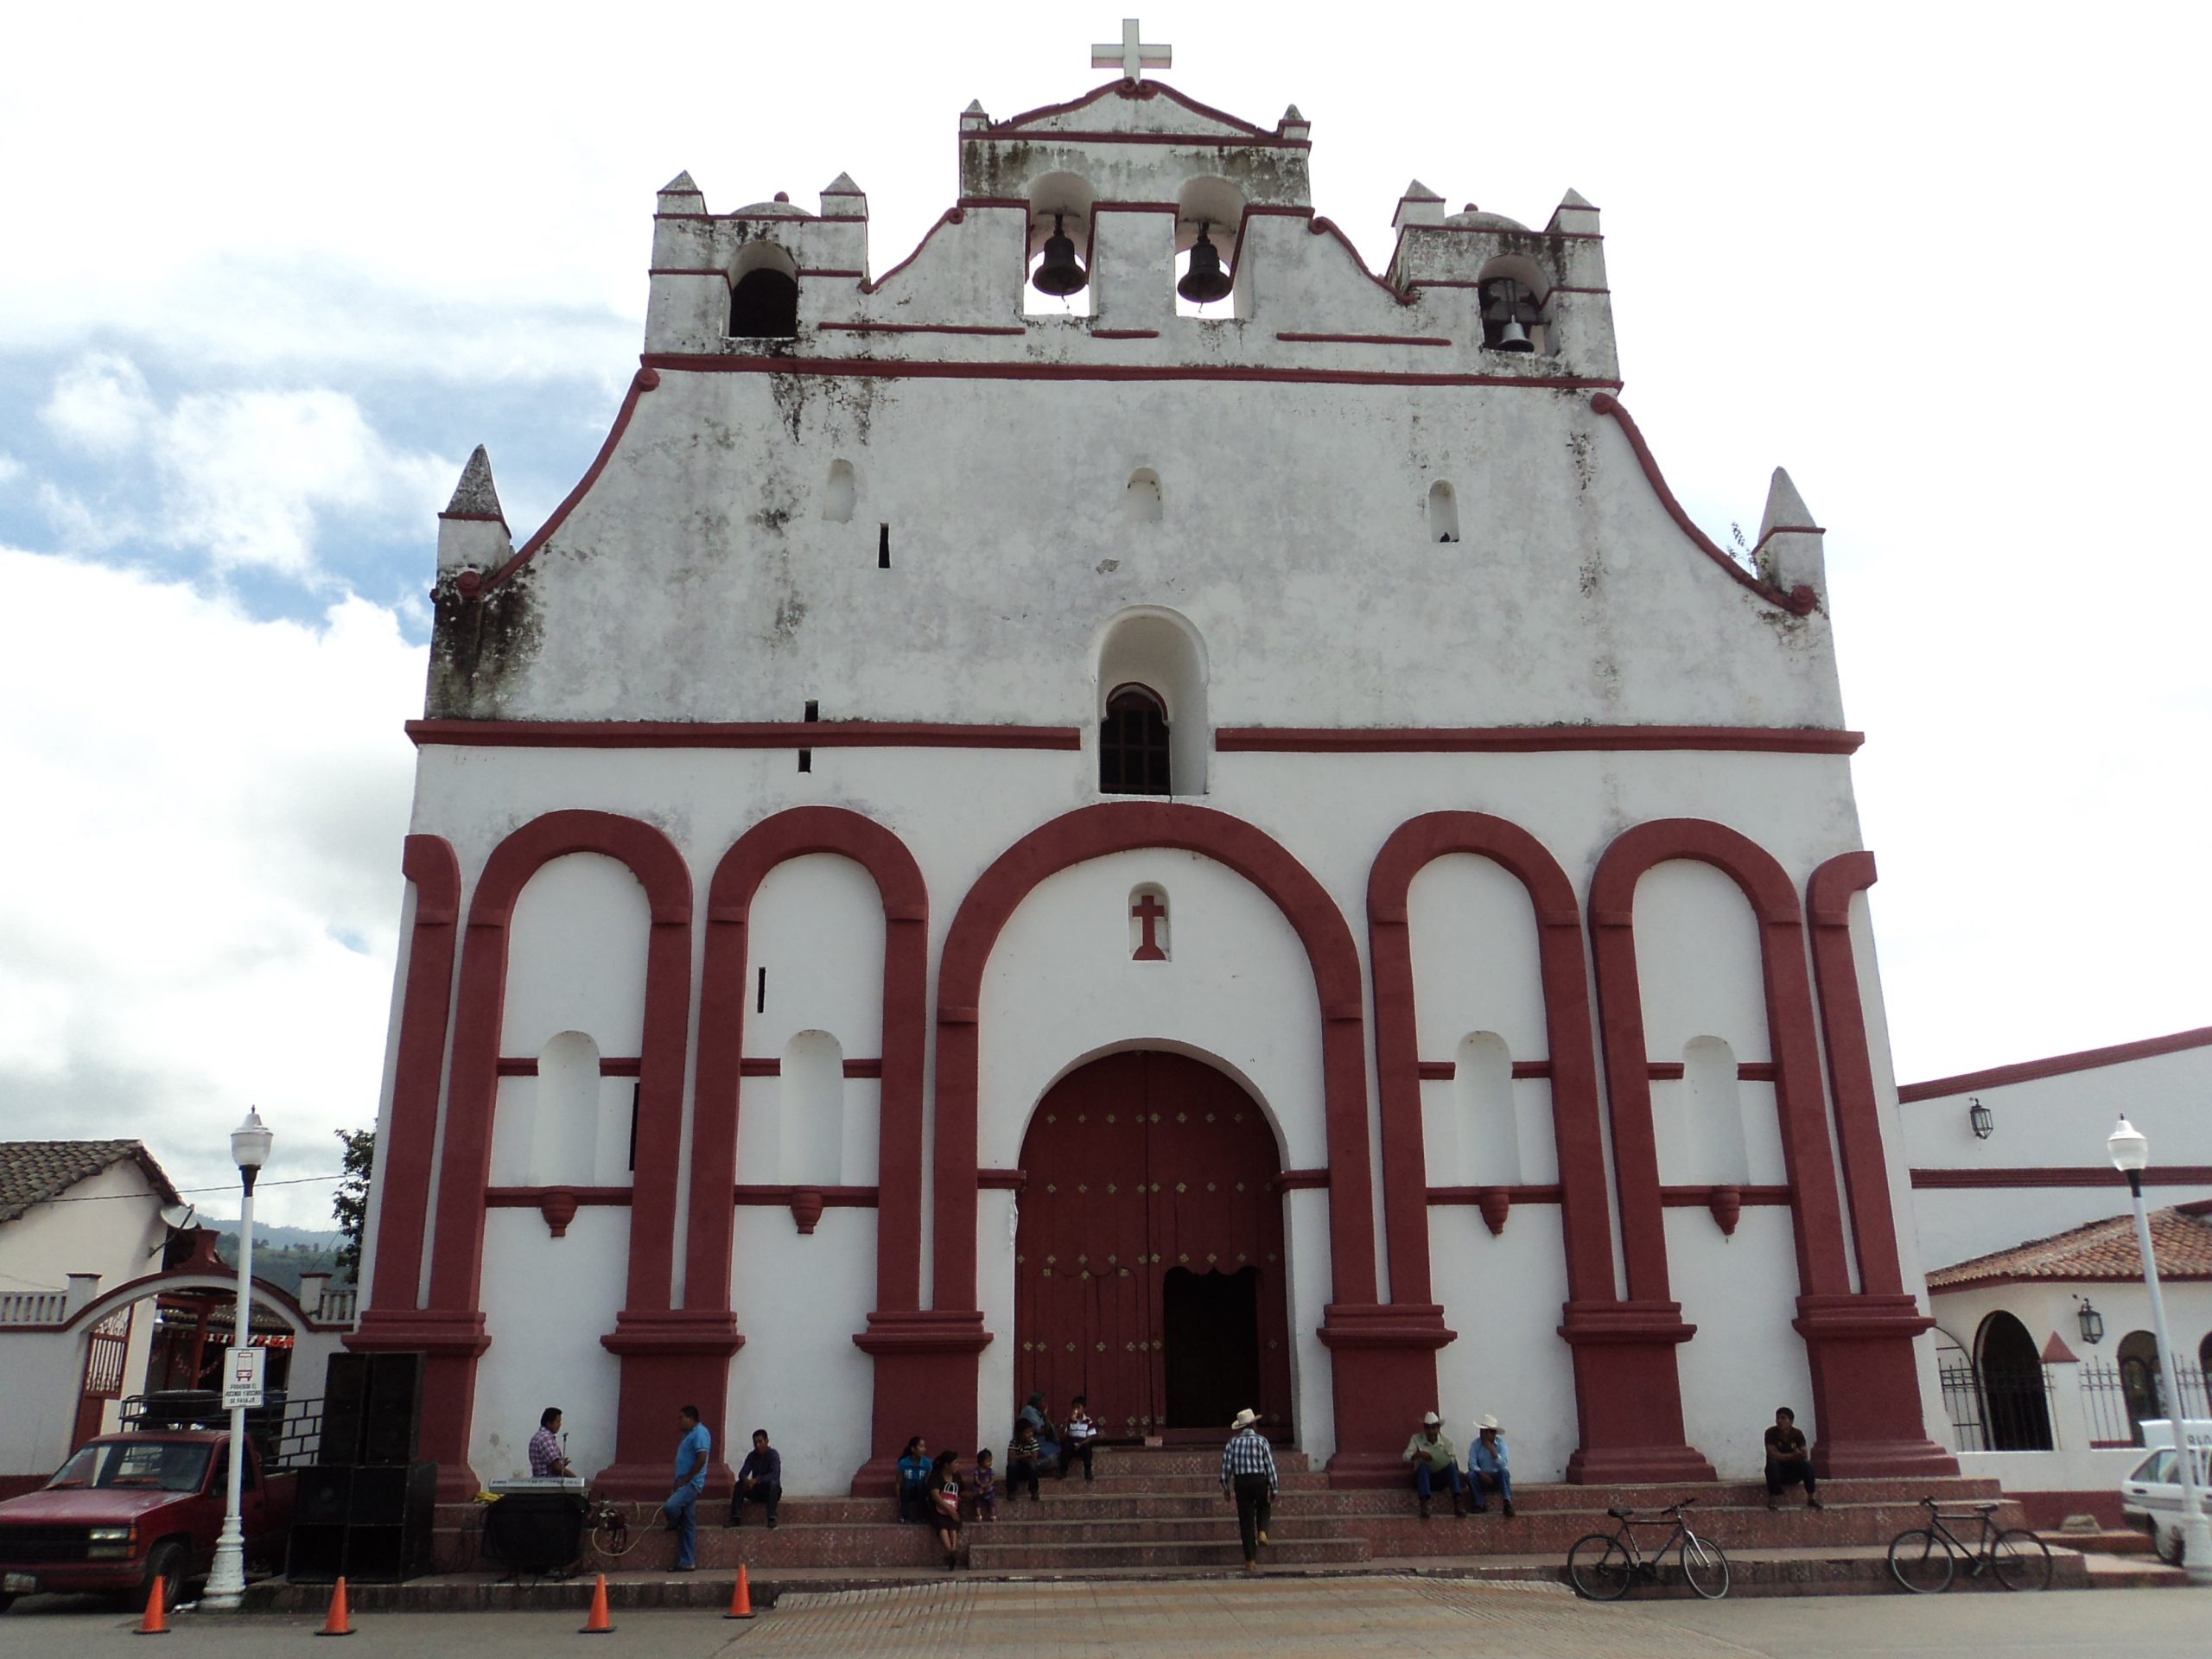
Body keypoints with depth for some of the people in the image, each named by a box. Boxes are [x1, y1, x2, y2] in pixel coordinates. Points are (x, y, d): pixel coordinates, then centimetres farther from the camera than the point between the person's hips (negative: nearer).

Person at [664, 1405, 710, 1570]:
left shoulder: (699, 1433, -12)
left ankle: (675, 1525, 5)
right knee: (688, 1527, 9)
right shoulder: (689, 1434, 19)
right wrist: (679, 1482, 16)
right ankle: (687, 1563, 10)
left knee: (669, 1507, -27)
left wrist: (685, 1479, -17)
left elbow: (701, 1459, -21)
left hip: (691, 1483, -10)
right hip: (685, 1484, 10)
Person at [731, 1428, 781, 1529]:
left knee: (773, 1483, -36)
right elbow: (742, 1473, -10)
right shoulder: (752, 1456, -1)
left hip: (771, 1491, -4)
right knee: (740, 1484, -20)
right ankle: (736, 1519, -20)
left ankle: (772, 1519, -37)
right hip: (756, 1491, 4)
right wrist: (745, 1479, -35)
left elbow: (775, 1475, -29)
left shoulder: (773, 1454, -15)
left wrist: (757, 1480, -40)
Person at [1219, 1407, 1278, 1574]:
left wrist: (1226, 1487, 11)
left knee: (1246, 1521, 7)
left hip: (1241, 1482, 1)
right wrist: (1273, 1489, 1)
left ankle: (1251, 1562, 9)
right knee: (1264, 1507, 29)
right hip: (1260, 1481, -1)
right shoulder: (1261, 1441, -1)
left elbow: (1226, 1467, 1)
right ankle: (1262, 1532, 2)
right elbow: (1270, 1466, -4)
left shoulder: (1233, 1443, 4)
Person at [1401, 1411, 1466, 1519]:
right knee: (1423, 1466, -34)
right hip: (1423, 1477, -1)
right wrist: (1418, 1454, -31)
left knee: (1452, 1466, -28)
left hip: (1441, 1477, 1)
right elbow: (1406, 1457, -10)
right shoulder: (1416, 1439, 0)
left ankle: (1457, 1502, -38)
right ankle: (1424, 1504, -47)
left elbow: (1454, 1461, -7)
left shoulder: (1446, 1442, 2)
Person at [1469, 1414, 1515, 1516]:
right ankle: (1479, 1505, -21)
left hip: (1497, 1478, -1)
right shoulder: (1476, 1443, -5)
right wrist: (1482, 1474, -31)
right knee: (1470, 1475, -29)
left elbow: (1503, 1465, -23)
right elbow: (1471, 1464, -14)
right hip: (1482, 1477, 1)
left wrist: (1492, 1450, -33)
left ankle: (1508, 1503, -37)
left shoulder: (1501, 1443, -10)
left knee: (1504, 1471, -32)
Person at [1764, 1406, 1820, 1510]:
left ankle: (1811, 1498, -21)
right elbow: (1772, 1454, -22)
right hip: (1778, 1472, -2)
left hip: (1794, 1473, 2)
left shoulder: (1798, 1434, -7)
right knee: (1772, 1463, -34)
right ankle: (1774, 1499, -29)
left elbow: (1805, 1456, -18)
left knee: (1807, 1464, -27)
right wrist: (1793, 1455, -28)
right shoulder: (1771, 1433, -12)